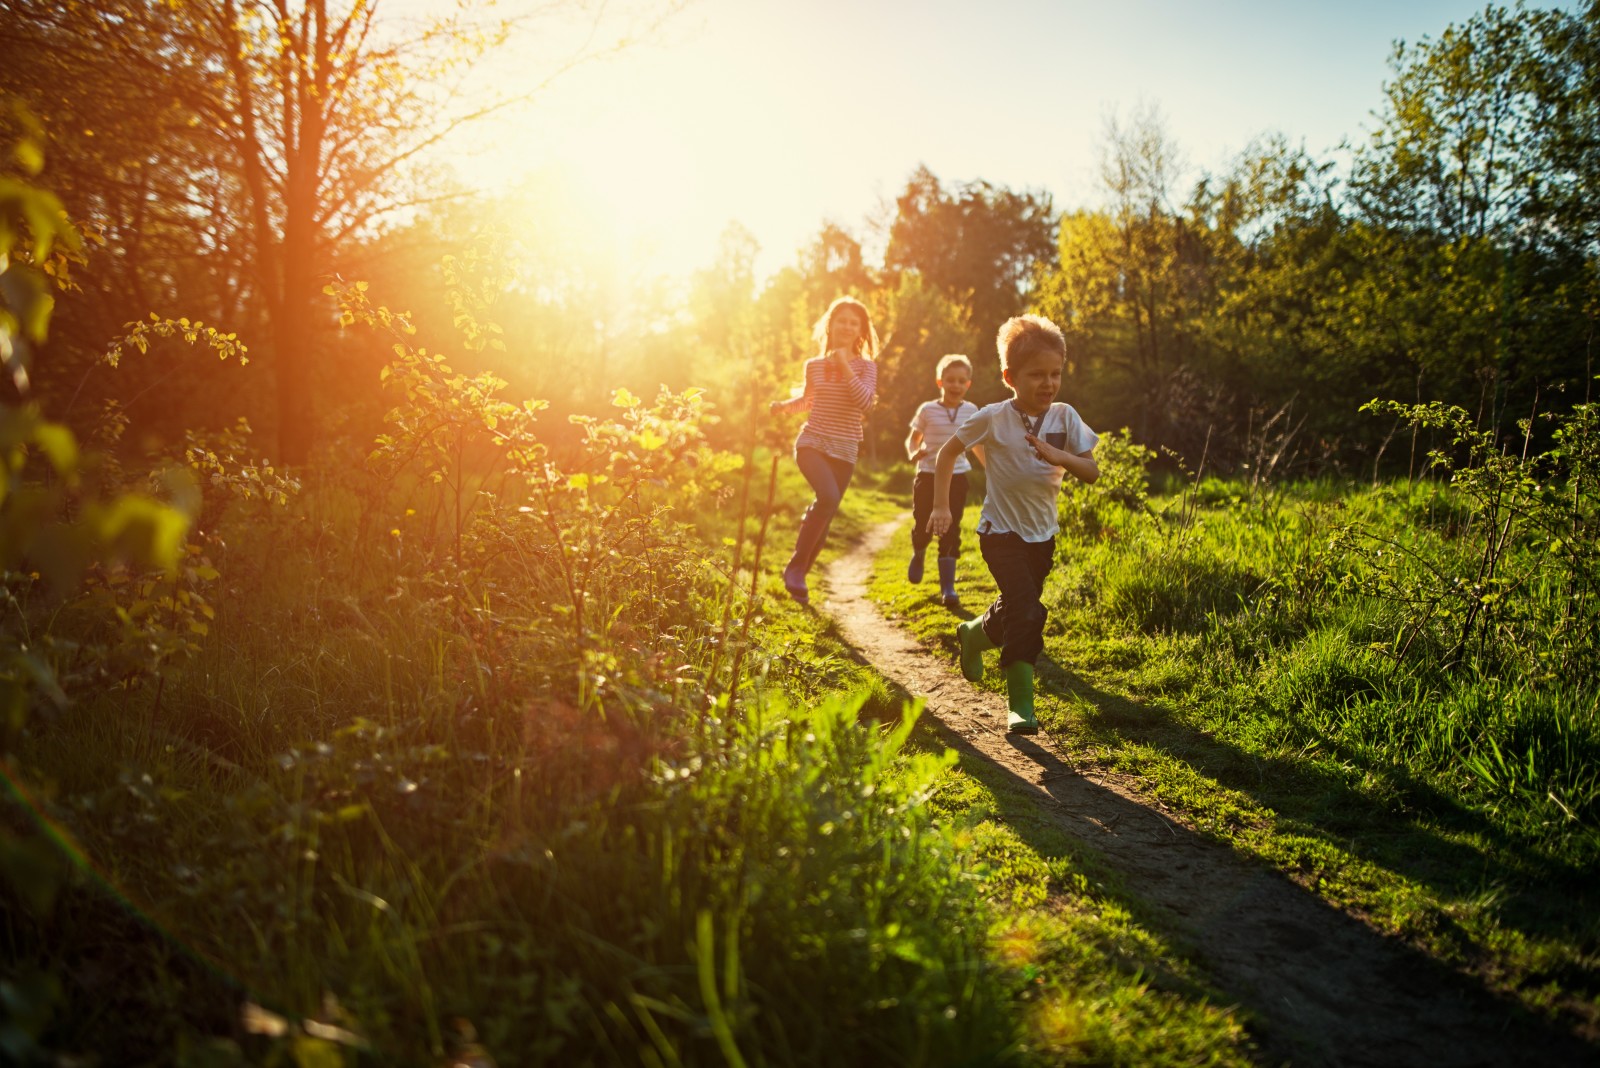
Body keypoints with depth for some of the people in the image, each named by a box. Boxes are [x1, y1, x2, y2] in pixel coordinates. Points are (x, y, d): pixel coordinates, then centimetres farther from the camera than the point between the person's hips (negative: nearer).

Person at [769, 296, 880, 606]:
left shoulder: (866, 366, 0)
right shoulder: (814, 365, 6)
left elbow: (865, 402, -17)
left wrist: (845, 367, -20)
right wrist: (784, 405, 5)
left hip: (844, 451, 1)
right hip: (812, 442, -1)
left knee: (825, 517, 5)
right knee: (828, 497, -28)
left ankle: (798, 576, 24)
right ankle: (795, 566, -15)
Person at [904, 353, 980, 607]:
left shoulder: (971, 410, 1)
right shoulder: (927, 410, -6)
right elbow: (913, 438, 3)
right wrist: (913, 453, -19)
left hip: (956, 477, 1)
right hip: (928, 476, -1)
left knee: (951, 531, -2)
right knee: (923, 526, 4)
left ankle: (947, 586, 2)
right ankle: (918, 555, 40)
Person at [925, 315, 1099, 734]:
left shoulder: (1065, 417, -8)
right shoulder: (993, 418, -15)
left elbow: (1092, 472, -12)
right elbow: (948, 452, -3)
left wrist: (1058, 456, -32)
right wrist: (941, 505, -6)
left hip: (1042, 535, 5)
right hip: (1001, 531, -5)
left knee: (1016, 611, 18)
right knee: (1027, 612, -19)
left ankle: (972, 634, 49)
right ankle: (1020, 703, -1)